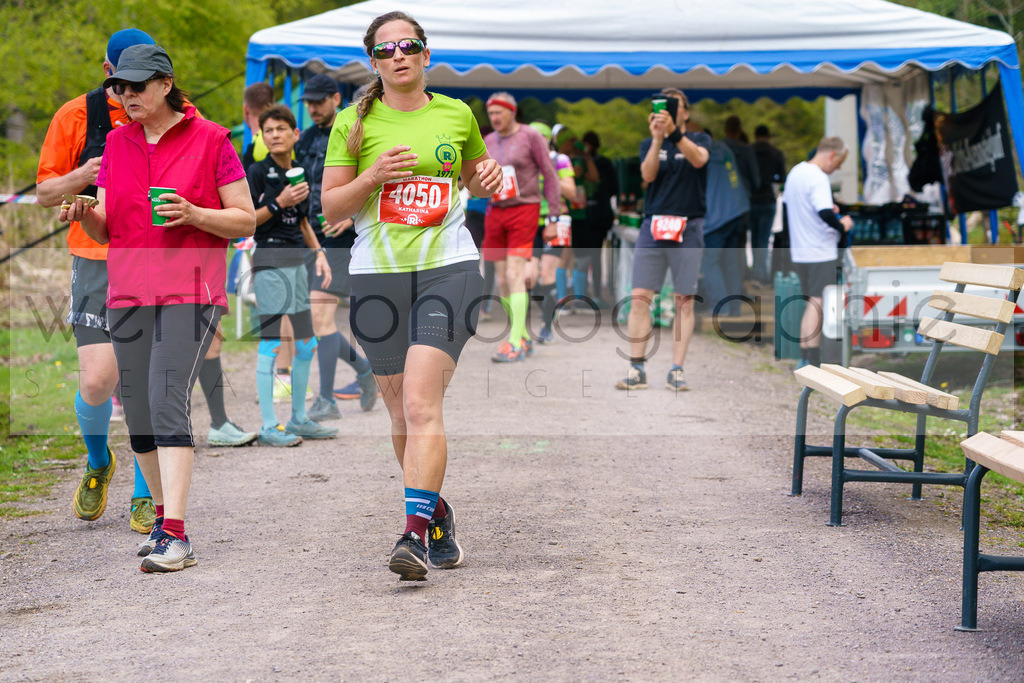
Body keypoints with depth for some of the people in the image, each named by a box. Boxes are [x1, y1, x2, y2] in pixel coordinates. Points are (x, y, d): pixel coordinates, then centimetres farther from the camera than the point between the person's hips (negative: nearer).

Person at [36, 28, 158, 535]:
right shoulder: (77, 116, 3)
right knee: (97, 380, -11)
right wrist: (80, 178, -14)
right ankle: (98, 464, 21)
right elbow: (45, 193, 7)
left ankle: (143, 498, 12)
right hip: (97, 260, -1)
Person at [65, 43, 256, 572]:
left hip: (190, 290, -6)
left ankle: (176, 536, -21)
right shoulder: (116, 142, 12)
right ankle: (164, 515, 26)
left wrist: (193, 214, -17)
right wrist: (83, 214, -9)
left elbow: (245, 219, -1)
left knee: (167, 400, -18)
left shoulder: (209, 139, -2)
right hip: (128, 290, 6)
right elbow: (105, 230, 14)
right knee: (138, 410, 8)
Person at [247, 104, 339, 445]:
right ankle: (269, 427, -2)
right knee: (271, 345, -6)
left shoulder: (298, 173, 13)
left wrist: (319, 253, 13)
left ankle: (299, 419, 23)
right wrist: (279, 203, -17)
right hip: (270, 259, -8)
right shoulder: (258, 172, -7)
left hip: (297, 260, 8)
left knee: (307, 344, 11)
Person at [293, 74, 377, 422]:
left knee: (320, 315, -14)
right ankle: (363, 368, 28)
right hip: (307, 237, 7)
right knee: (308, 321, 7)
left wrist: (351, 217, -19)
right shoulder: (305, 140, 15)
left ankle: (327, 400, -9)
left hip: (340, 240, -7)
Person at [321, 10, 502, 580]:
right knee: (403, 415, 10)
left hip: (448, 269, -2)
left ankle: (416, 534, -20)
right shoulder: (354, 123, 5)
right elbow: (330, 208, 4)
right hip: (378, 276, 2)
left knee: (422, 405, -17)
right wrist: (373, 176, -13)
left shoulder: (457, 115, 8)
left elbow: (475, 178, 25)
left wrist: (491, 177, 2)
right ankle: (439, 514, 32)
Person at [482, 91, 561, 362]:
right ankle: (524, 337, 16)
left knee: (514, 276, -15)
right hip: (495, 212, 6)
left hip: (524, 210, -6)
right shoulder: (488, 142, 13)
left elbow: (550, 176, -2)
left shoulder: (530, 137, -3)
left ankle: (515, 342, -16)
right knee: (502, 282, 3)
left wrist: (553, 217, -5)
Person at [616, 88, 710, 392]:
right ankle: (636, 369, -1)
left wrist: (675, 132, -30)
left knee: (684, 300, -1)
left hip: (687, 228, -1)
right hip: (653, 225, 1)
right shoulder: (649, 144, 13)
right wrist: (657, 138, -19)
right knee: (639, 297, -6)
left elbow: (699, 159, -16)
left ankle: (676, 371, 4)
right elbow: (647, 174, -6)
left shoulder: (698, 140, 8)